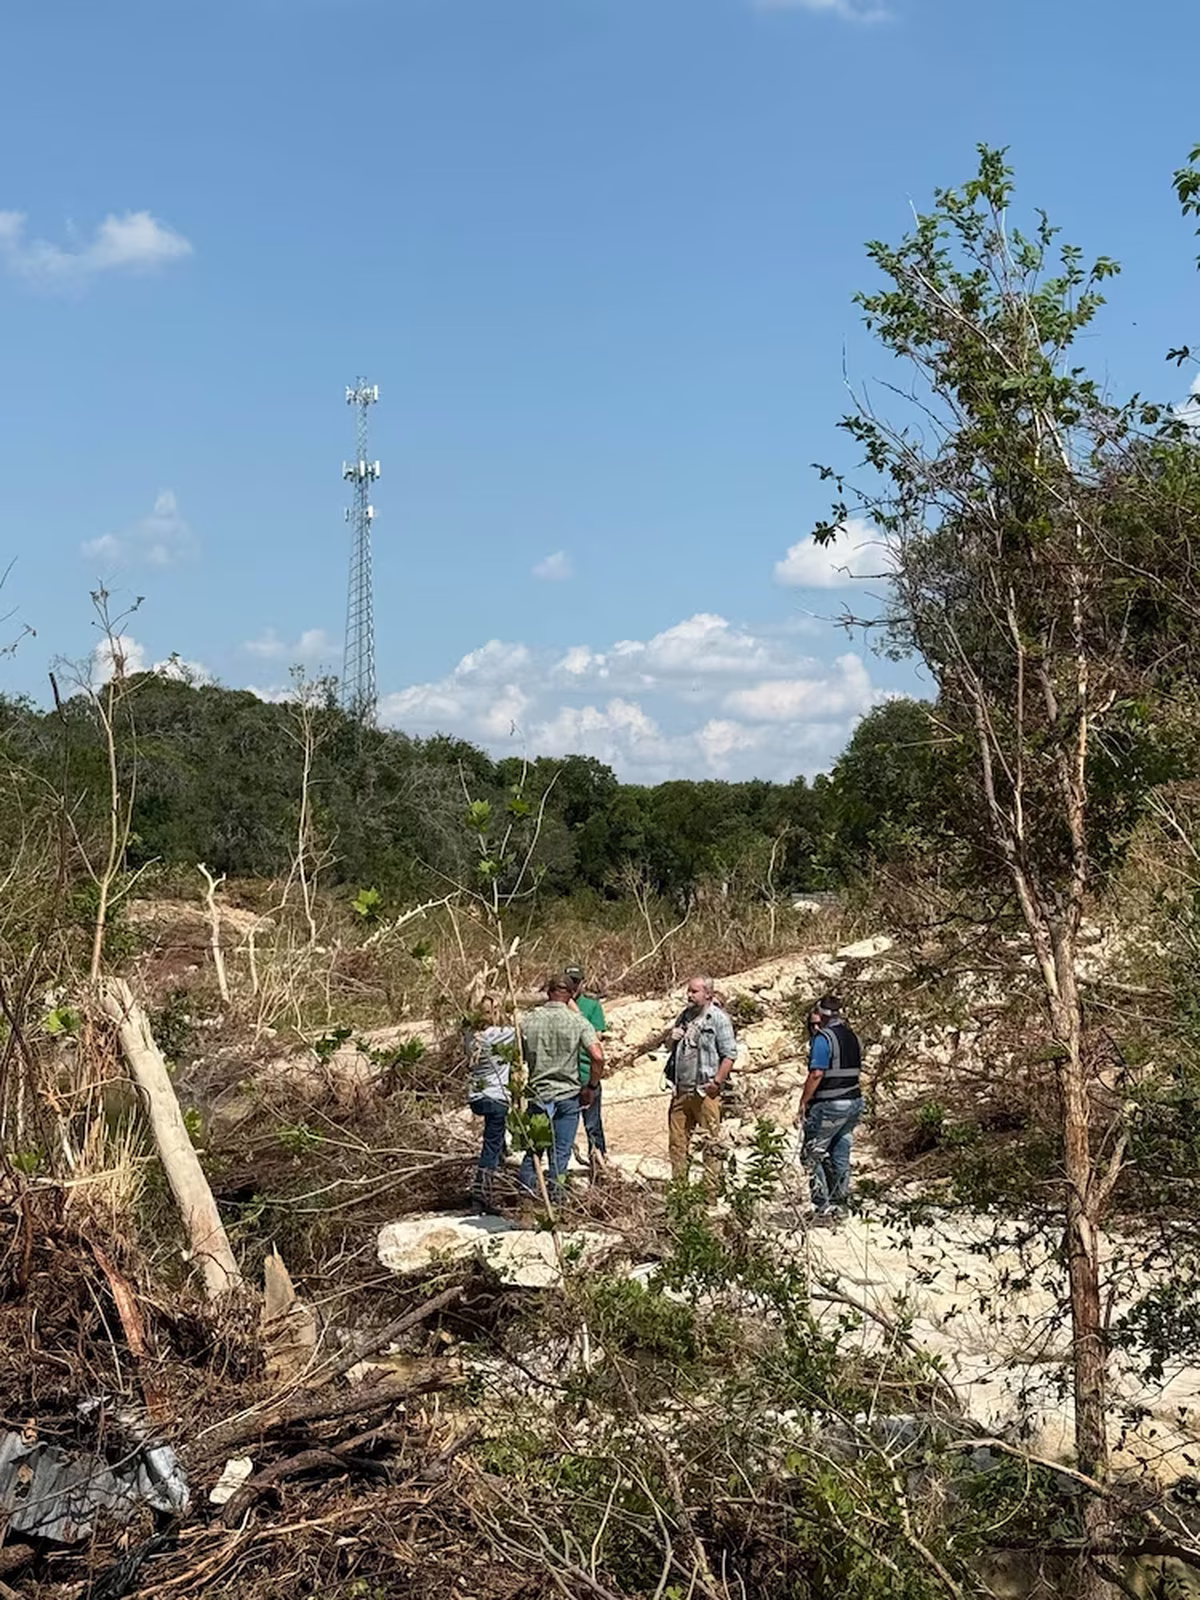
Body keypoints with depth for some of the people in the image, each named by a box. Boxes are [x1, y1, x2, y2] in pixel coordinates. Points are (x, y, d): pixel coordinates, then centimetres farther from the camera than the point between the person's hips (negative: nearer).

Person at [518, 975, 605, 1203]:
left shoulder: (528, 1020, -1)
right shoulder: (577, 1021, -7)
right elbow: (597, 1056, -17)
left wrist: (518, 1095, 18)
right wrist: (591, 1087, -4)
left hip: (537, 1095, 2)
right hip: (568, 1096, -2)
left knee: (532, 1152, 13)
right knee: (560, 1154, 7)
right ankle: (555, 1199, 9)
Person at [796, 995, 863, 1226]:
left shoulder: (823, 1038, -13)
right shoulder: (852, 1037, 12)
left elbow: (816, 1074, -18)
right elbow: (856, 1073, 15)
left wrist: (803, 1104, -13)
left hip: (829, 1105, -8)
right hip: (854, 1102, 8)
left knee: (811, 1156, 0)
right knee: (841, 1156, 14)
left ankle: (823, 1209, -5)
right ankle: (838, 1206, 18)